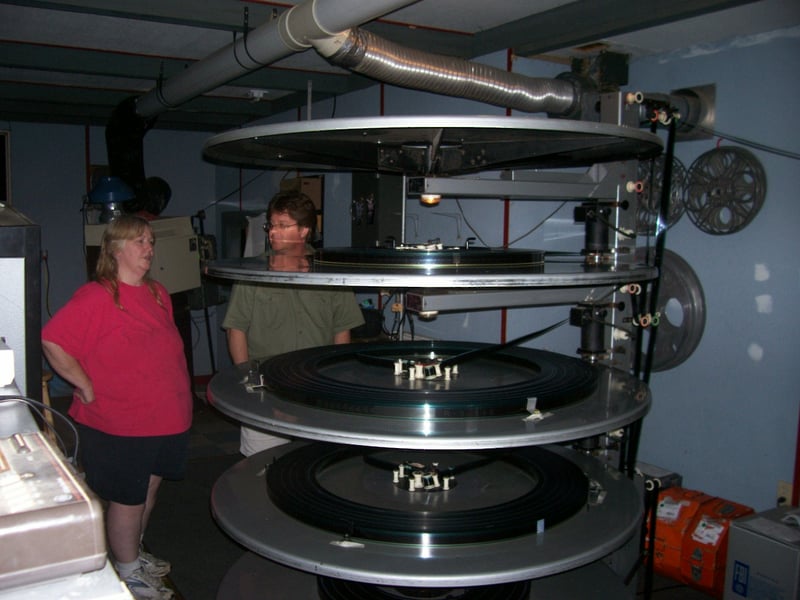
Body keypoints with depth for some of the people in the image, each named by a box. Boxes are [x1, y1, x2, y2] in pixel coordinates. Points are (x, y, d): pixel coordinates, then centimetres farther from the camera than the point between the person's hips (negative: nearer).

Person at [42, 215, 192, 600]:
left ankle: (134, 554, 41)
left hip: (164, 419, 8)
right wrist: (85, 386, -17)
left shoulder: (158, 294, 8)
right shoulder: (96, 297, -17)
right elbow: (52, 341, -22)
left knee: (149, 489, 21)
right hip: (117, 424, -7)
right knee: (127, 499, 7)